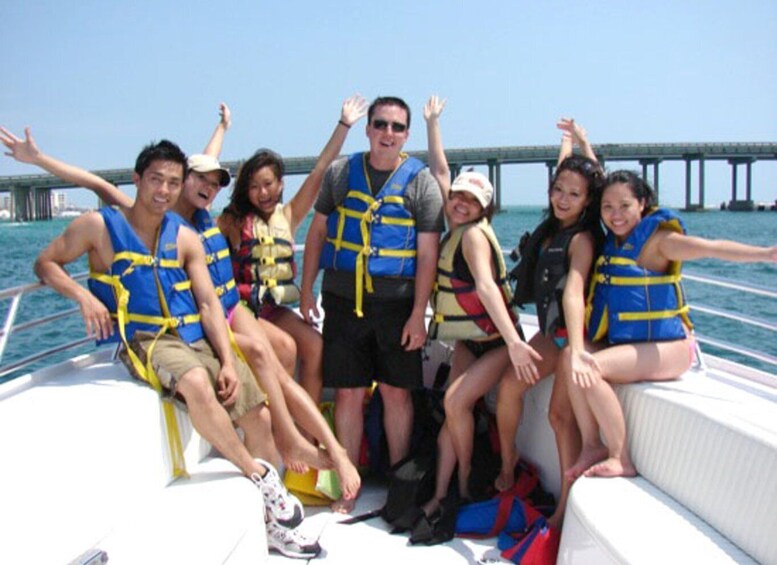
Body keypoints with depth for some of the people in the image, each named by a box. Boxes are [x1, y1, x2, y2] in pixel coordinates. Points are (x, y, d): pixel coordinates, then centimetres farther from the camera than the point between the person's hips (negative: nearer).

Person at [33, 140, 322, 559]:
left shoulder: (185, 237, 9)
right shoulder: (100, 226, 1)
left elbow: (209, 304, 5)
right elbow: (46, 264, 7)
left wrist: (228, 361, -8)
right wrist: (84, 297, -13)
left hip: (198, 337, 5)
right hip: (144, 340, -4)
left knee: (259, 417, -5)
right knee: (196, 382, -38)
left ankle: (272, 523, 13)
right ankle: (260, 475, -18)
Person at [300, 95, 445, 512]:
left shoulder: (421, 181, 0)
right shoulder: (340, 173, 7)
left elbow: (427, 254, -4)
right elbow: (317, 233, 13)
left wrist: (418, 314, -8)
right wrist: (306, 290, 8)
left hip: (396, 304, -1)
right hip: (343, 301, 2)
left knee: (396, 393, 4)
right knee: (348, 393, 5)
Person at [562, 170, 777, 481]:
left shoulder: (656, 239, -12)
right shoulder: (611, 241, 9)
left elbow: (709, 247, -29)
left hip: (667, 347, -7)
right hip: (622, 342, 7)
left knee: (587, 369, -25)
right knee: (569, 361, -14)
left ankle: (621, 460, -12)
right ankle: (592, 446, -3)